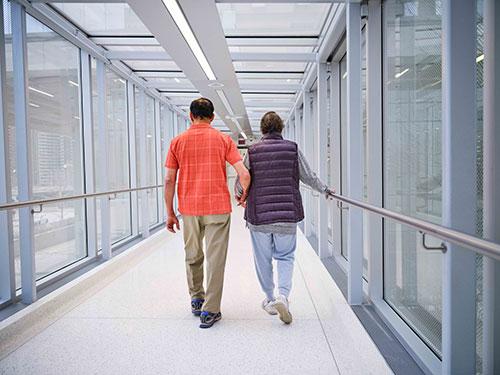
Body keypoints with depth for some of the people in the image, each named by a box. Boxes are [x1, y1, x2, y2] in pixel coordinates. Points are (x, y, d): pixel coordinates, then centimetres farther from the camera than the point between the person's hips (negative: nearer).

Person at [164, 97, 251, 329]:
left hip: (189, 209, 2)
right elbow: (244, 174, -8)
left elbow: (169, 181, 1)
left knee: (193, 257, 20)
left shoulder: (178, 142, 4)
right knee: (215, 259, 5)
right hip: (218, 208, -2)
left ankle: (196, 298, 34)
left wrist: (170, 213, 8)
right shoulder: (223, 140, 0)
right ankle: (209, 311, 9)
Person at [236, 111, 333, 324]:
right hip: (287, 215, 1)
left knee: (263, 259, 13)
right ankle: (282, 295, -7)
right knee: (285, 256, 12)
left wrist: (239, 196, 24)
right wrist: (324, 190, 25)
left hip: (259, 216, 0)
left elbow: (241, 183, 2)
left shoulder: (252, 151, -2)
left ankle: (270, 299, 25)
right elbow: (309, 177, 7)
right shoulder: (292, 149, 0)